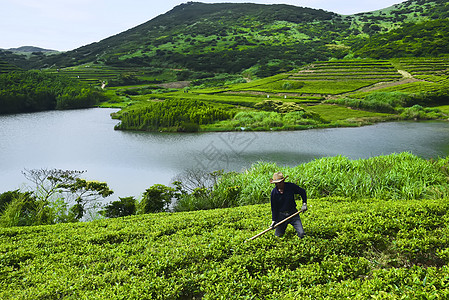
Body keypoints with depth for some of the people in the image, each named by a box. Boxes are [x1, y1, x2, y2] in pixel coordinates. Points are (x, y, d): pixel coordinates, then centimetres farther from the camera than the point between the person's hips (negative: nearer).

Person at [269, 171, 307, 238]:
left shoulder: (291, 186, -13)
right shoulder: (274, 192, -10)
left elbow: (302, 191, 3)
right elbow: (274, 207, -2)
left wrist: (304, 203, -5)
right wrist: (273, 220, -6)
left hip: (293, 214, 0)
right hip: (281, 215, 1)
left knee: (301, 234, -8)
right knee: (278, 235, 3)